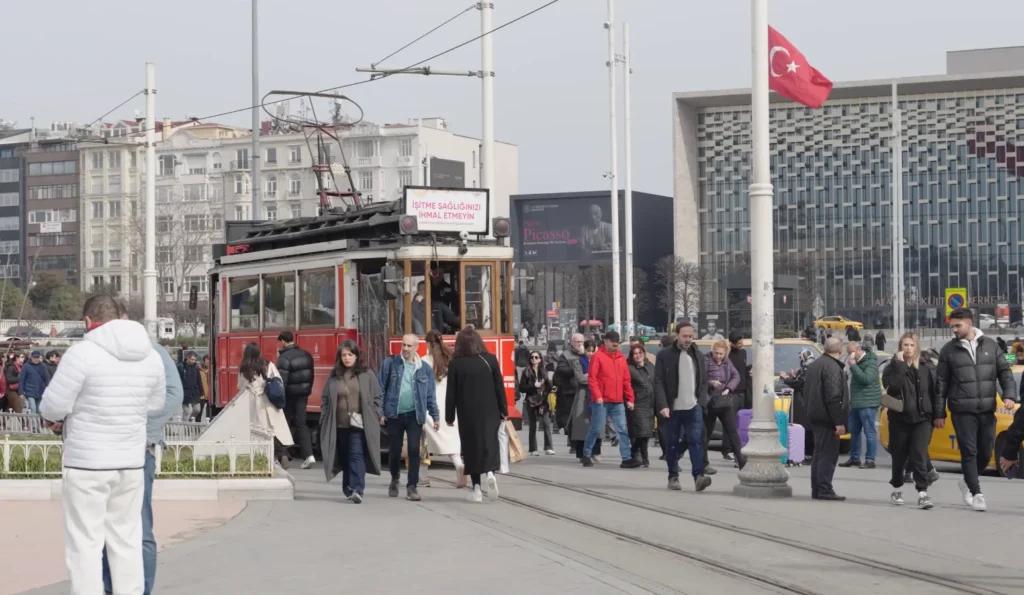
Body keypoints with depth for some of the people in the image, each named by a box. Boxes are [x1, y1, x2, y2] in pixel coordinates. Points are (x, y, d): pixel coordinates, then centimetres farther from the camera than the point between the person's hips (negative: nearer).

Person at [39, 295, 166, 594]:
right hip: (132, 460, 5)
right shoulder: (151, 356, 4)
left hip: (87, 462, -5)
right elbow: (156, 405, 14)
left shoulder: (83, 352, -14)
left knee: (85, 542, 1)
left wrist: (53, 419, 8)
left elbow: (54, 405, -13)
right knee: (127, 539, 13)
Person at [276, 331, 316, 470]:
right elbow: (311, 376, 13)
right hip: (303, 395, 6)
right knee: (301, 424, 7)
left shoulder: (284, 358, -16)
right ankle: (308, 454, -8)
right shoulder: (306, 355, 7)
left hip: (289, 395, -6)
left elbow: (281, 381, -21)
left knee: (284, 423, 9)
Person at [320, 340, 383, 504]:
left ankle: (357, 489, -19)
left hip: (360, 424, -3)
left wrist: (379, 415, 0)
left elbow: (376, 397, 5)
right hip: (339, 425, 3)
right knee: (344, 457, 9)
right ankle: (348, 489, 19)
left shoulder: (367, 374, 3)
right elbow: (325, 399, 12)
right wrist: (324, 420, 6)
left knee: (357, 455, -13)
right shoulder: (334, 376, 9)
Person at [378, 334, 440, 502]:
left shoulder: (425, 369, 5)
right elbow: (381, 389, 0)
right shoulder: (390, 363, 0)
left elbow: (430, 395, 9)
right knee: (394, 450, 9)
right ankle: (395, 479, 34)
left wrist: (435, 416, 5)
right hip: (394, 415, 0)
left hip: (414, 416, 0)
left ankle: (412, 486, -3)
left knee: (414, 450, -8)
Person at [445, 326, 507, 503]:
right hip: (489, 412, 1)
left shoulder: (455, 364, -5)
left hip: (467, 413, -1)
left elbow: (451, 393, -3)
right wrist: (503, 411, 9)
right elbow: (499, 388, 2)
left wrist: (449, 416, 5)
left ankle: (476, 489, 5)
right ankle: (490, 473, -20)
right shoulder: (490, 360, -1)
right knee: (490, 443, 7)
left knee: (471, 447, 7)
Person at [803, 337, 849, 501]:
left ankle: (816, 489, 18)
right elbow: (834, 397, -23)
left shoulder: (815, 365, 14)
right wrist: (839, 422, -21)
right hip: (827, 418, -10)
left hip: (816, 416, 10)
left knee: (819, 453, 14)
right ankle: (824, 490, -8)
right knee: (828, 454, -7)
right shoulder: (833, 367, -17)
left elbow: (807, 391, 21)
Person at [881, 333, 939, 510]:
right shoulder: (893, 367, 1)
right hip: (899, 418, 0)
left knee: (920, 455, -12)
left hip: (922, 418, 0)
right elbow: (892, 386, -19)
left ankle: (922, 493, -17)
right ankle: (896, 489, 29)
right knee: (899, 456, 11)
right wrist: (900, 364, -19)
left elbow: (935, 392, 8)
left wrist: (937, 414, 4)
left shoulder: (927, 367, 5)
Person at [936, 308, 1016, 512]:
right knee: (969, 452, -5)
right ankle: (976, 493, 0)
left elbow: (1005, 372, 8)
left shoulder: (990, 345, 6)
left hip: (987, 410, 3)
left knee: (985, 453, 8)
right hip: (963, 411, -2)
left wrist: (1009, 395, -8)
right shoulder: (948, 350, 1)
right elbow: (941, 383, 2)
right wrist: (939, 413, 1)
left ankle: (967, 482, 31)